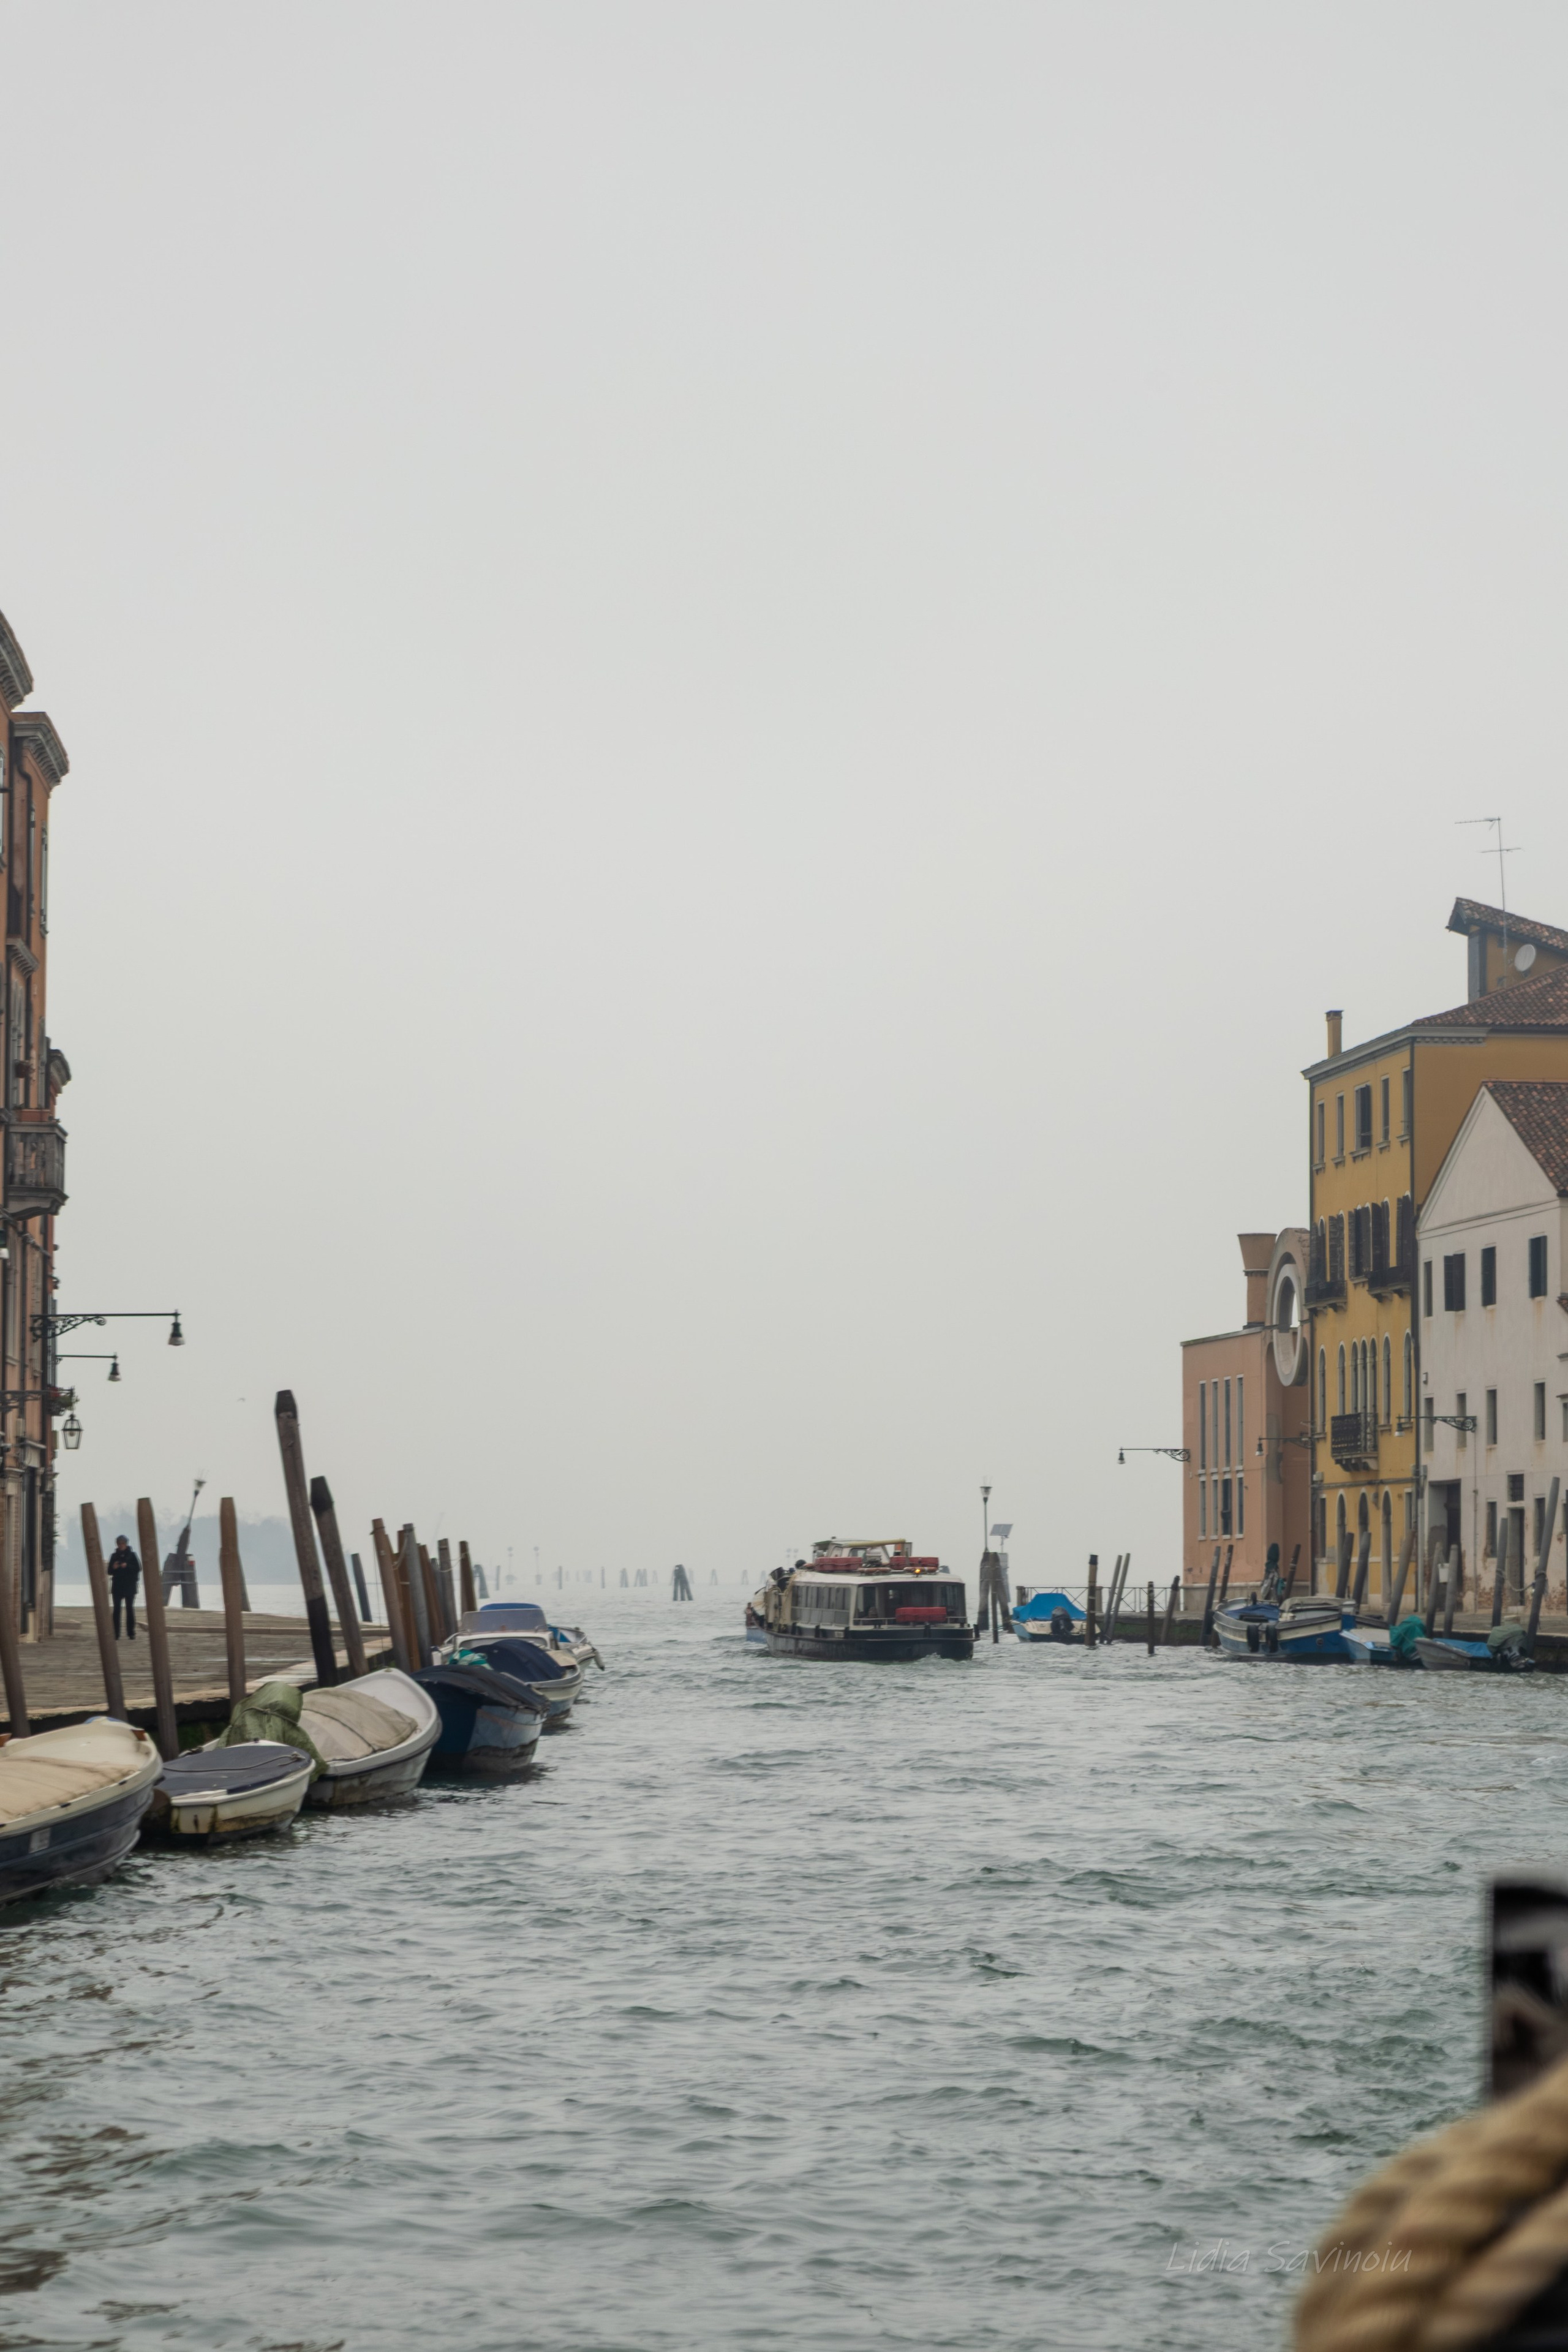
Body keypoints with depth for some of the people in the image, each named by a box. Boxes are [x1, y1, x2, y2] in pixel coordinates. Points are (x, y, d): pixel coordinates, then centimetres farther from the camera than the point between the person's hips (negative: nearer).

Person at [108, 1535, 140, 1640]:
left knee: (130, 1609, 2)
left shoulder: (132, 1555, 2)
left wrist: (127, 1566, -18)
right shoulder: (114, 1556, 8)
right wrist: (114, 1568, -13)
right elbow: (110, 1571, 9)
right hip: (117, 1587, 1)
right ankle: (116, 1634, -5)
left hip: (130, 1587, -1)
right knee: (117, 1609, -3)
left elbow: (138, 1568, -4)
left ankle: (131, 1633, 7)